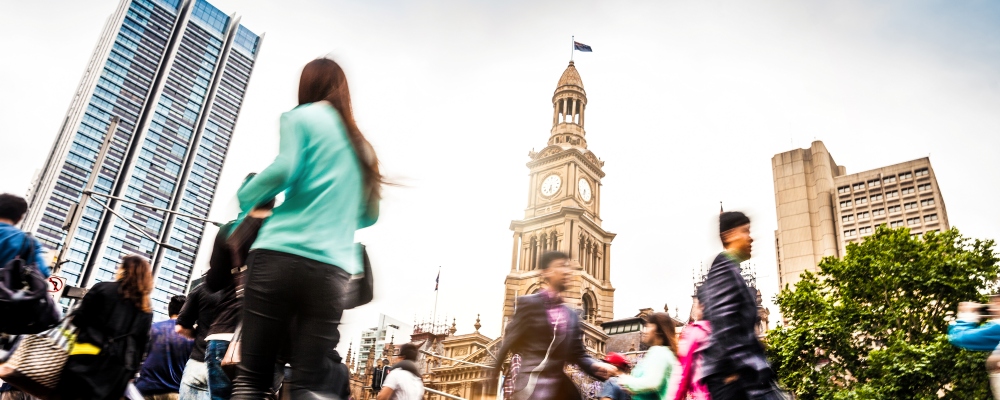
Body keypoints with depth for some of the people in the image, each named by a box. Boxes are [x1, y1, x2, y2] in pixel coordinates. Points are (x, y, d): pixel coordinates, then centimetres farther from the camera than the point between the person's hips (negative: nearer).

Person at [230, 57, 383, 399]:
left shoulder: (302, 117, 8)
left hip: (283, 254, -4)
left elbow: (284, 170, -9)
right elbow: (369, 215, 25)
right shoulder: (360, 146, 23)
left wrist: (246, 197, 9)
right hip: (333, 268, 4)